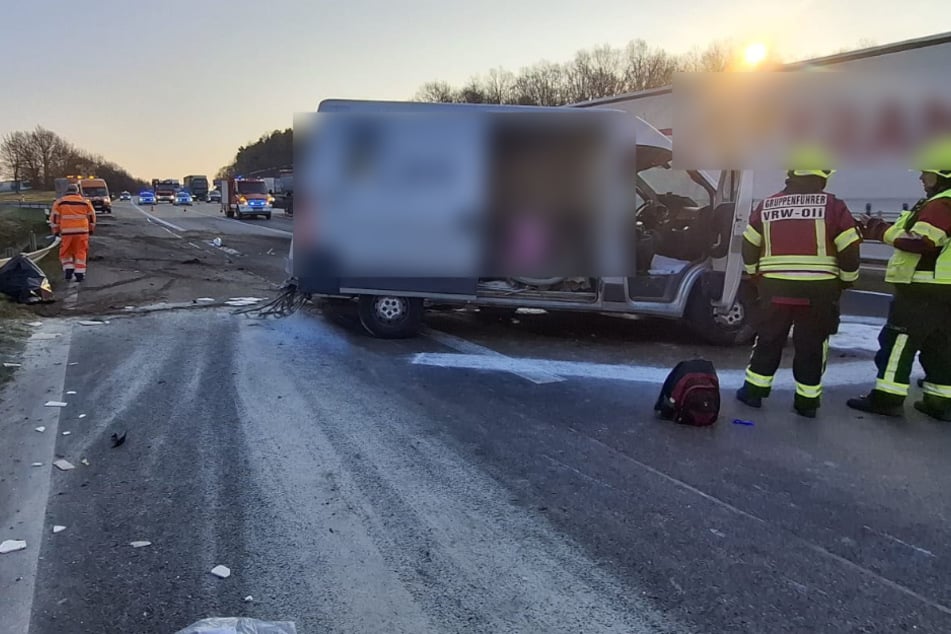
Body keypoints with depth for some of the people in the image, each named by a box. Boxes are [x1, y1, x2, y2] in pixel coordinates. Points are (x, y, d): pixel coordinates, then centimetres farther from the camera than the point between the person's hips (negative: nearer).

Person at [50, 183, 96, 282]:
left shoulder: (59, 202, 7)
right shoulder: (85, 202, 11)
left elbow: (54, 217, 4)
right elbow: (92, 216, 15)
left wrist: (56, 231, 11)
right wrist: (91, 230, 25)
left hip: (67, 232, -1)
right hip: (82, 231, 1)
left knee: (66, 252, 13)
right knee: (80, 252, 6)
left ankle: (68, 271, 3)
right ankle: (79, 274, 2)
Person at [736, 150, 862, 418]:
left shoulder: (767, 205, 6)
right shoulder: (833, 206, -3)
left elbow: (749, 246, 10)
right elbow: (850, 249, -5)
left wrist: (756, 277, 23)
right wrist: (846, 280, 10)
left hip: (775, 287, 2)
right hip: (818, 290, -2)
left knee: (768, 339, 14)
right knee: (812, 345, 8)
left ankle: (754, 390, 20)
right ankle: (807, 401, 15)